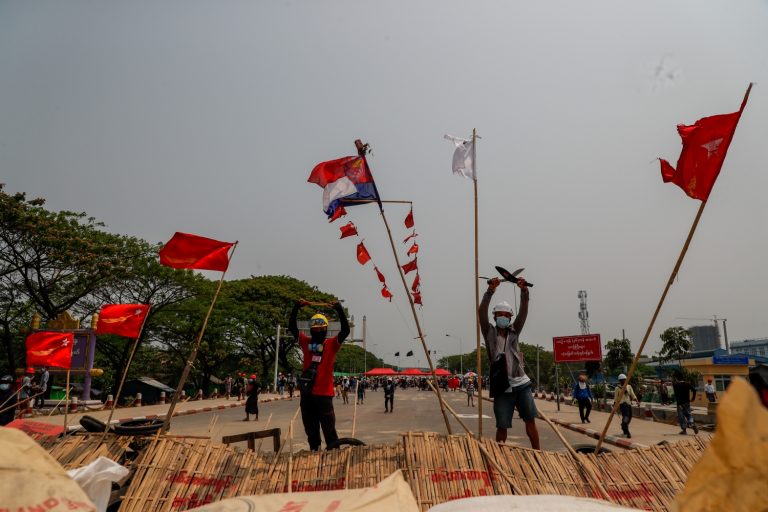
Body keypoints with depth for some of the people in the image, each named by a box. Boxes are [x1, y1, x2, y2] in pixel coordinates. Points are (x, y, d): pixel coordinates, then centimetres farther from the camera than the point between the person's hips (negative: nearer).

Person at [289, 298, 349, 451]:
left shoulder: (332, 344, 1)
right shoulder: (306, 342, 8)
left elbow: (345, 330, -13)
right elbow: (292, 327, 1)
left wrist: (339, 310, -21)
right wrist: (296, 308, -10)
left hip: (324, 392, -3)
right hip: (307, 392, 4)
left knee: (329, 427, -3)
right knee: (310, 427, 14)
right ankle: (314, 450, 26)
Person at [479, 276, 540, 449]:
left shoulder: (514, 331, 10)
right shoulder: (490, 333, 3)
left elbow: (524, 311, -2)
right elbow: (482, 312, -13)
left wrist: (524, 291, -18)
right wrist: (490, 290, -25)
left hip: (522, 384, 3)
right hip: (502, 387, -3)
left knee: (530, 421, 5)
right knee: (502, 426, 2)